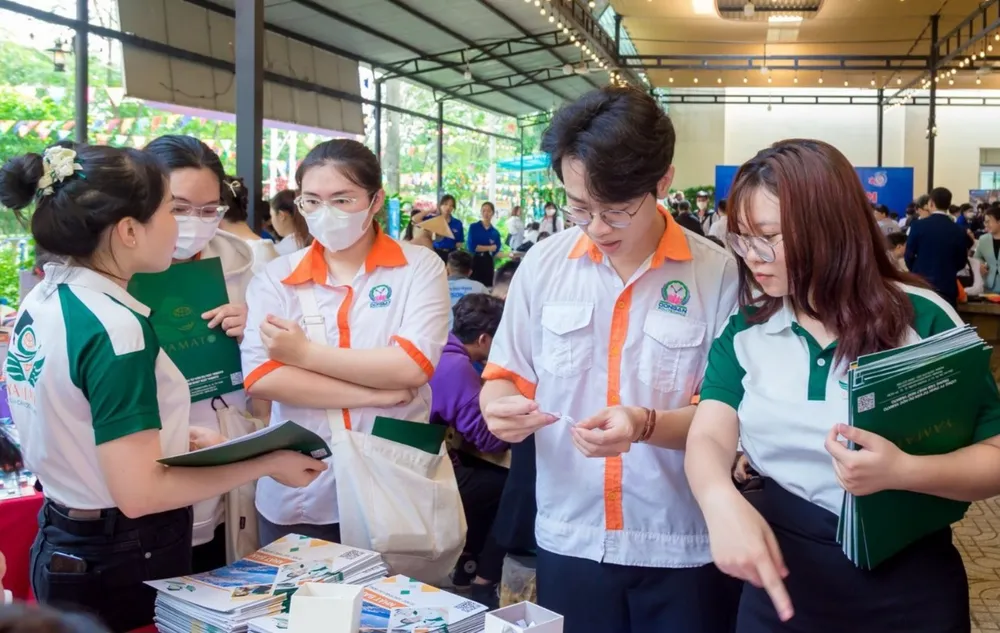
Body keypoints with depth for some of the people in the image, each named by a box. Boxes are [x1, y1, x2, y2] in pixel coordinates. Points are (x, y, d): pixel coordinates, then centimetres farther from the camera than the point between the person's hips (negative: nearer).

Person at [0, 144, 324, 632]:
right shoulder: (113, 326, -26)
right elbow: (138, 493, -26)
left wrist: (174, 439, 8)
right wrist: (268, 464, -17)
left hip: (62, 545, 8)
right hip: (122, 564, -8)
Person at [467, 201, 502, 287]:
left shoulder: (495, 232, 7)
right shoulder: (473, 227, 1)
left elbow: (496, 250, 7)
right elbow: (471, 247, -8)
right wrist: (489, 247, -4)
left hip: (488, 263, 2)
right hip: (474, 261, -2)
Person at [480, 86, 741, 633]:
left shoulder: (717, 274, -11)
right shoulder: (542, 265, -1)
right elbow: (504, 379, 6)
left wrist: (648, 425, -26)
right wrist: (501, 408, -17)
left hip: (684, 549, -2)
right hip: (569, 541, 3)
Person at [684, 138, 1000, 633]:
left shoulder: (923, 320, -10)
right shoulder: (743, 330, -1)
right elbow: (709, 437, -11)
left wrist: (903, 471, -30)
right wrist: (722, 501, -34)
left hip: (908, 585, -2)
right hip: (782, 574, 3)